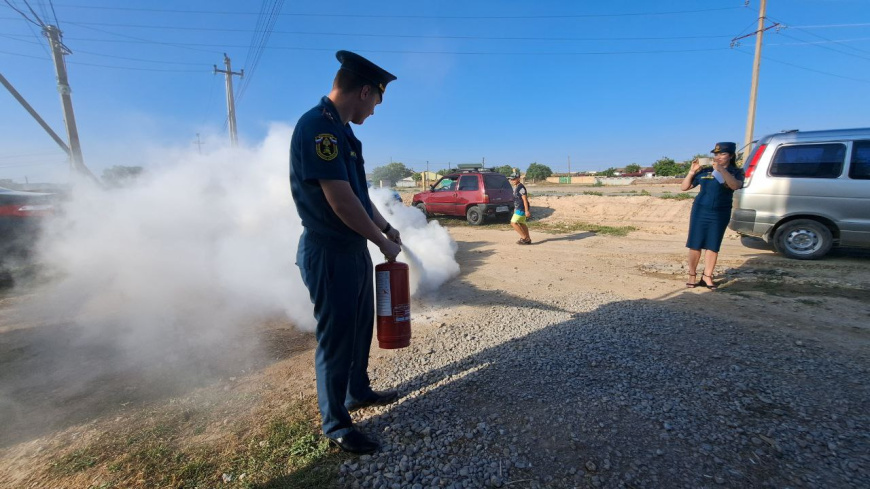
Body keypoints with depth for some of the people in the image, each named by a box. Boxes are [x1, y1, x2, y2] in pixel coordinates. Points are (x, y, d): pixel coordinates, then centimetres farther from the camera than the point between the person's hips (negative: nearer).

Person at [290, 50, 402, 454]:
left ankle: (358, 392, 42)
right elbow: (340, 200, -24)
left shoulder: (342, 131, 13)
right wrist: (382, 242, -14)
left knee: (361, 326, 20)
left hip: (354, 248, 10)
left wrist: (386, 227, 16)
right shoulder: (317, 125, -19)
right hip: (329, 253, -10)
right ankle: (334, 422, 25)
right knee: (336, 335, 4)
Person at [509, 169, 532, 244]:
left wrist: (527, 211, -23)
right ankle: (528, 239, 22)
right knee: (522, 224, 15)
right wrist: (515, 209, 26)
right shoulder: (515, 187, 12)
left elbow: (525, 199, -21)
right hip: (518, 209, 10)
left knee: (513, 223, -10)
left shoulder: (521, 187, -18)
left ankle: (524, 237, -3)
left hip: (521, 209, -10)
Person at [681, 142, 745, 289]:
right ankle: (692, 276, 10)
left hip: (720, 214, 0)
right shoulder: (705, 171, 2)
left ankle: (707, 276, 14)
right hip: (700, 211, 0)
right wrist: (692, 171, -11)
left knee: (713, 246, 5)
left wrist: (721, 169, -29)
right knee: (695, 245, 1)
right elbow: (684, 187, 2)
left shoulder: (736, 172, 2)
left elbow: (735, 185, -21)